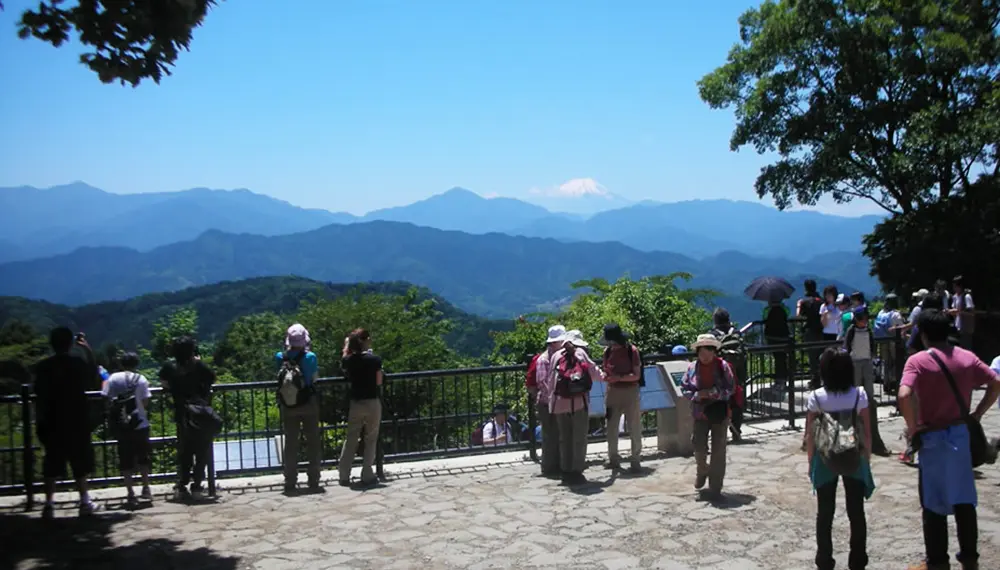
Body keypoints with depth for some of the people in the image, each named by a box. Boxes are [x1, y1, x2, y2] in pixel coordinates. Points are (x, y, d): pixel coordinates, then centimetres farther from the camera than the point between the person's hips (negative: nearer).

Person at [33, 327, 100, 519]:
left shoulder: (43, 367, -4)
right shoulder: (79, 363, -7)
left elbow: (39, 397, -4)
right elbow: (93, 375, 15)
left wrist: (41, 421, 3)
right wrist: (88, 351, 16)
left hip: (52, 422, 1)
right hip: (77, 422, -1)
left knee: (52, 464, 7)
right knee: (80, 462, 7)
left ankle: (49, 504, 4)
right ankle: (85, 502, 10)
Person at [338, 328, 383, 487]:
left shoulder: (348, 360, -3)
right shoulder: (375, 359, -12)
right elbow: (379, 382, -7)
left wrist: (347, 345, 18)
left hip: (355, 403, 3)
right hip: (372, 403, -3)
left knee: (351, 439, 12)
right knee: (370, 440, 8)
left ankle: (344, 476, 13)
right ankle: (367, 475, 9)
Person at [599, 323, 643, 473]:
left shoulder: (632, 350, -9)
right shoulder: (608, 351, 3)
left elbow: (636, 375, -11)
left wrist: (618, 377, -24)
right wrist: (605, 376, -12)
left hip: (630, 391, -4)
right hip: (613, 391, 4)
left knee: (634, 427, 1)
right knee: (611, 427, 7)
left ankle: (635, 459, 10)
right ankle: (613, 459, 18)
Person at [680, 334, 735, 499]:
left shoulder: (723, 366, -5)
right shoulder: (692, 368, 0)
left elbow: (730, 389, -6)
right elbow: (684, 389, 4)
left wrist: (714, 393, -20)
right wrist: (696, 395, -15)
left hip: (720, 413, -1)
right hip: (700, 413, 1)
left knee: (718, 450, 1)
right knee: (699, 447, -1)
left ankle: (715, 488, 10)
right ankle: (702, 471, 33)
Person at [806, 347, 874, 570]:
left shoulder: (816, 398, -10)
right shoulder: (859, 395, -7)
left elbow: (810, 435, -6)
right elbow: (867, 433, -4)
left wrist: (811, 462, 5)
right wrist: (867, 459, 8)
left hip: (825, 459, -1)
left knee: (825, 513, 10)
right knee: (856, 512, 12)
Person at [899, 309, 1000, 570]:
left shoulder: (918, 361, -14)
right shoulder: (967, 357, 1)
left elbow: (904, 396, -28)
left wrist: (912, 427, -14)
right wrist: (978, 413, 8)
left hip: (932, 437, -5)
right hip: (960, 433, 5)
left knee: (934, 502, 6)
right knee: (964, 499, 16)